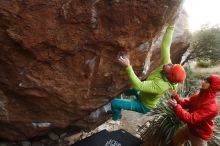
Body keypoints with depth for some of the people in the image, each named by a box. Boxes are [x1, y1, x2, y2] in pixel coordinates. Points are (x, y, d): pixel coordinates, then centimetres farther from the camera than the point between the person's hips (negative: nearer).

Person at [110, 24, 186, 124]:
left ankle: (116, 119, 18)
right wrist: (170, 27, -23)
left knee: (114, 103, -11)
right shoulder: (167, 64, -21)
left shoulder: (160, 86, -42)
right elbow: (165, 45, -19)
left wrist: (128, 67, -53)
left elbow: (138, 85, -46)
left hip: (144, 106, -8)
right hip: (143, 96, 8)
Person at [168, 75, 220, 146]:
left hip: (200, 134, -7)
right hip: (189, 127, 7)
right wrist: (176, 97, -22)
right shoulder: (199, 96, -8)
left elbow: (191, 119, -39)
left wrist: (176, 106, -44)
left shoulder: (211, 107, -35)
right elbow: (185, 103, -4)